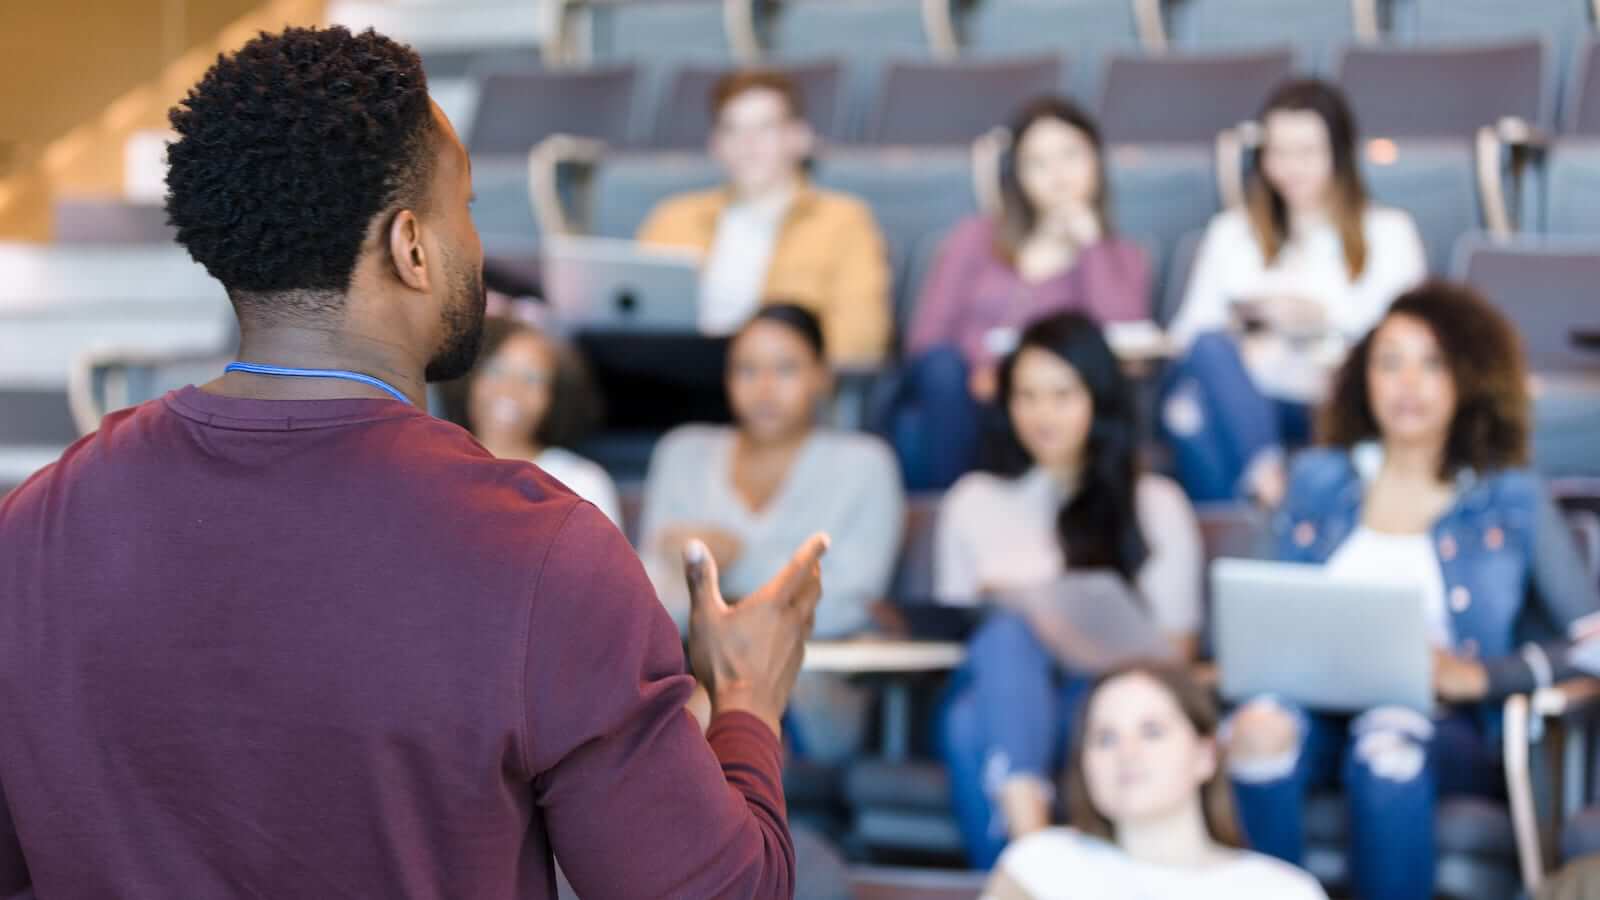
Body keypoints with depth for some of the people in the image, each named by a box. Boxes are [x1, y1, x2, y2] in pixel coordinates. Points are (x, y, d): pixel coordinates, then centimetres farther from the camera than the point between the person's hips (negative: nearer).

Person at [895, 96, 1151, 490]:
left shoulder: (1123, 259, 18)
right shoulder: (977, 239, 20)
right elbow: (926, 340, 8)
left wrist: (1089, 243, 1)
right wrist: (981, 374, -13)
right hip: (956, 413, 1)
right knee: (943, 363, -32)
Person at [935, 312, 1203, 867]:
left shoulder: (1155, 505, 18)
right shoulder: (973, 503, 24)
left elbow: (1175, 649, 12)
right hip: (996, 702, 1)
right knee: (1009, 631, -37)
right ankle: (1029, 839, -61)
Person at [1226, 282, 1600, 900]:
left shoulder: (1513, 500, 12)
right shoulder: (1319, 480, 21)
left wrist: (1475, 674, -9)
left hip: (1448, 728, -2)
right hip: (1323, 710, 2)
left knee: (1388, 742, -39)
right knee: (1261, 726, -35)